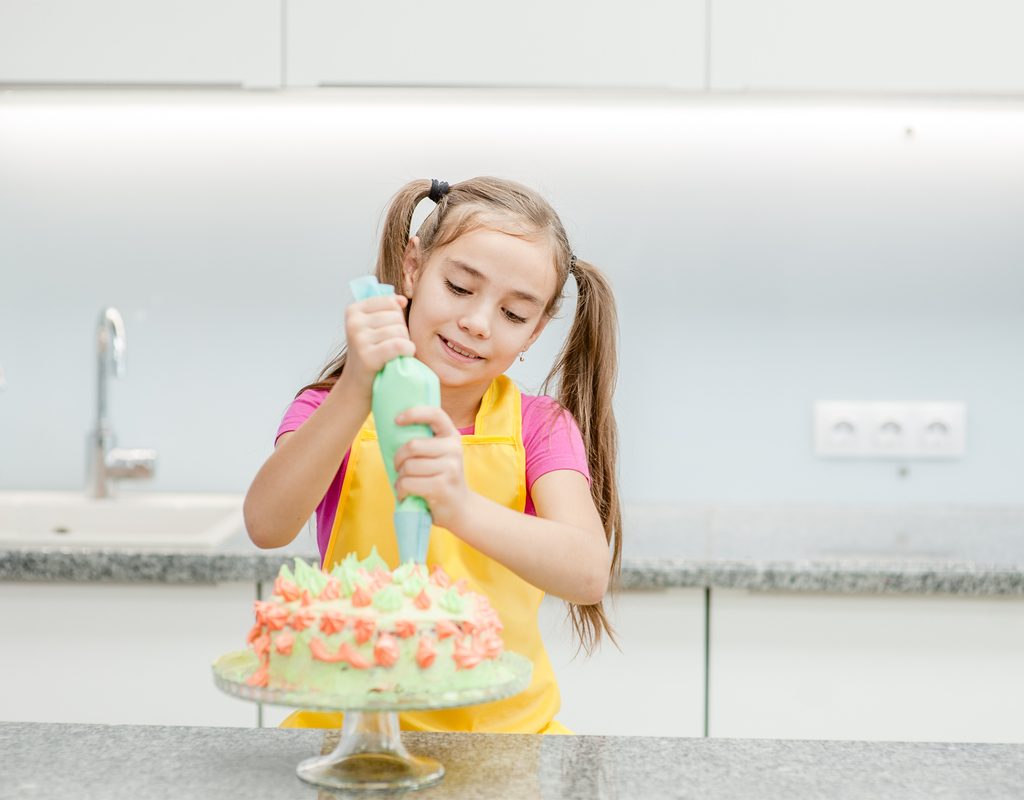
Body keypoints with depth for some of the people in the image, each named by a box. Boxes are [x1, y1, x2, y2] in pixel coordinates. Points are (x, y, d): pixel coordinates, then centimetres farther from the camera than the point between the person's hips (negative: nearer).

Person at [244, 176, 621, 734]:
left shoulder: (540, 427, 2)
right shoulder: (335, 410, 3)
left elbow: (588, 574, -17)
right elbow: (267, 527, -17)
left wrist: (461, 509, -34)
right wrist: (357, 391, -29)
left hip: (506, 729, 1)